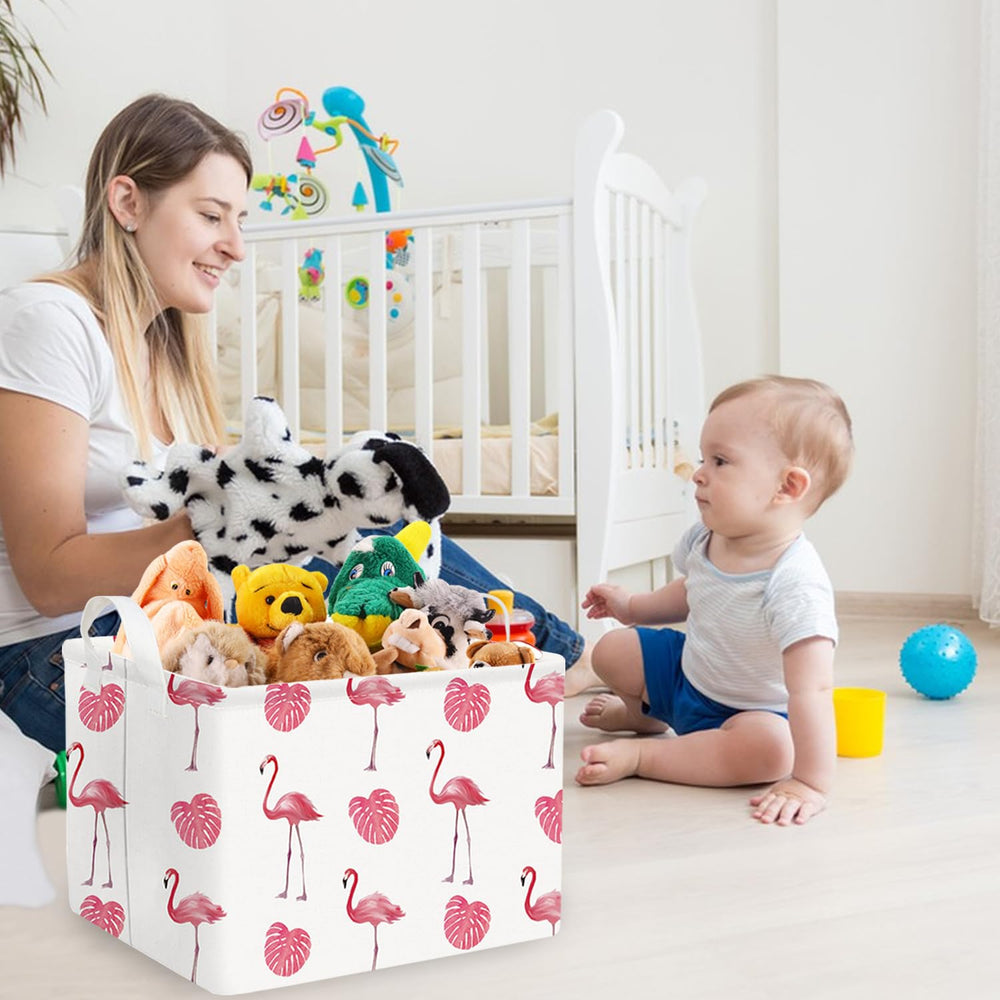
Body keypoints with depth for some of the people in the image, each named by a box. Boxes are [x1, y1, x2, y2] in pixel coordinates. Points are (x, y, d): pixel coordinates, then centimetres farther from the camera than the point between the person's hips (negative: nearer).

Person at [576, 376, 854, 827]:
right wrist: (633, 606, 8)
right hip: (685, 669, 7)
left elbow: (812, 689, -43)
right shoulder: (705, 540, -14)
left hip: (755, 712, -7)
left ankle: (639, 755, -25)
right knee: (611, 651, 6)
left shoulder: (796, 583, -38)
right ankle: (646, 713, 37)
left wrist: (810, 785, -47)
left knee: (771, 747, -37)